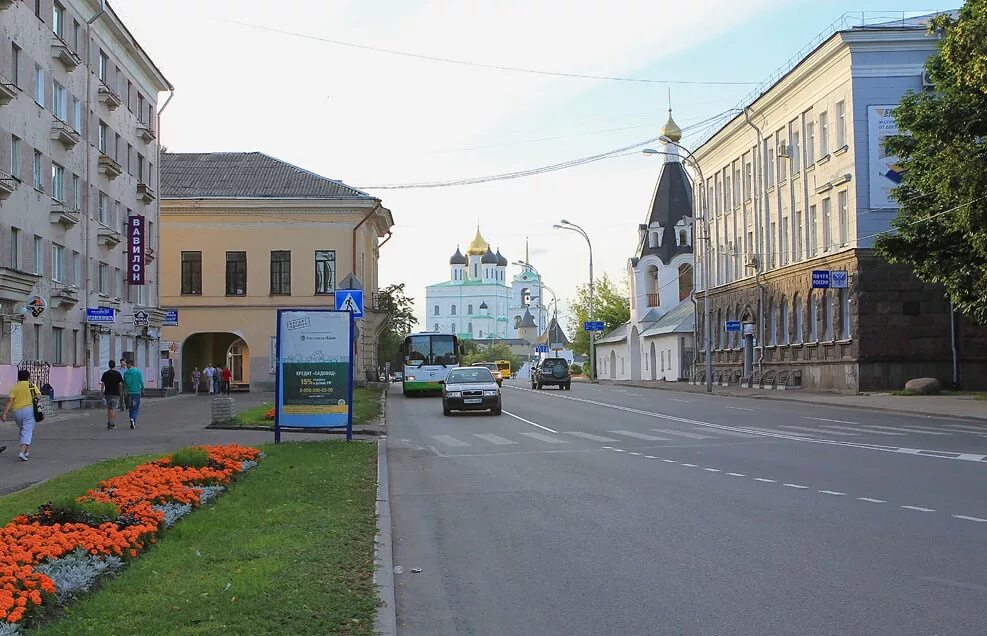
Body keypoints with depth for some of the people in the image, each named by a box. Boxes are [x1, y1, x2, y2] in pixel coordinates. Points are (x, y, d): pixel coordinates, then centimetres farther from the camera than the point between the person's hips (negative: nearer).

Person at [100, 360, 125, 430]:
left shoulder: (105, 374, 2)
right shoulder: (118, 374, -4)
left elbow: (102, 384, -2)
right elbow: (120, 384, -7)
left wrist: (102, 393, 5)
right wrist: (121, 393, 4)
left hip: (107, 393, 2)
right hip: (115, 393, -2)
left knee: (109, 408, 14)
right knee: (114, 409, -1)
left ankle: (108, 423, 17)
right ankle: (113, 424, -7)